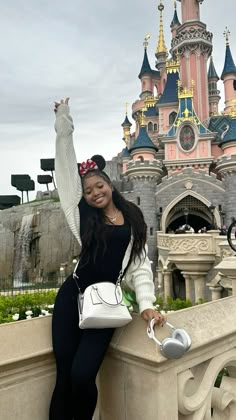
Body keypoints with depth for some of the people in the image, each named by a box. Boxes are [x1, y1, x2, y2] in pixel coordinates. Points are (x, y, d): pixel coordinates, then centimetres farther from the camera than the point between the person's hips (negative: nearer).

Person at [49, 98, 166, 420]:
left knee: (82, 376, -9)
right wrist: (64, 124, 7)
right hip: (72, 297, 1)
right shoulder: (82, 216, 6)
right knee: (64, 376, 1)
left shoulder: (133, 220, 7)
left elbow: (140, 265, 6)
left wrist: (147, 304, -6)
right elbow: (67, 168, 5)